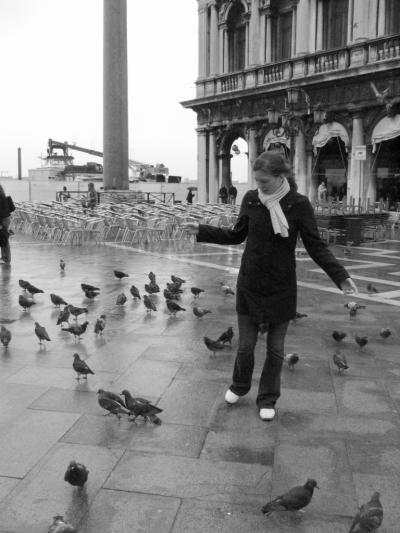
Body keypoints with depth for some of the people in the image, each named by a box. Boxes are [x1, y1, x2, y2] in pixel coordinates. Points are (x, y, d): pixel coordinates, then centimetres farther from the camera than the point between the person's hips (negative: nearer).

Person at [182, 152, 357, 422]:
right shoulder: (251, 199, -5)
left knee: (276, 348, 10)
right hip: (249, 286, 2)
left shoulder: (299, 204, -12)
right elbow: (237, 235, 9)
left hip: (281, 289, -2)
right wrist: (202, 231, 4)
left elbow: (317, 246, -9)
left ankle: (268, 399, 30)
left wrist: (340, 276, -21)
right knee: (246, 344, 10)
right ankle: (240, 386, 39)